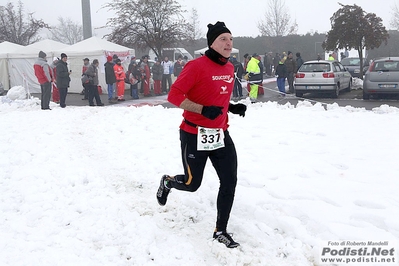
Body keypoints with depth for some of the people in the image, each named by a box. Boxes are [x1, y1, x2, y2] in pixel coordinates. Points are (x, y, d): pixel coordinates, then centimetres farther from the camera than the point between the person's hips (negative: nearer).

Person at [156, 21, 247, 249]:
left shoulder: (230, 68, 8)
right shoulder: (197, 66, -17)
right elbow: (174, 96, -19)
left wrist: (232, 108, 3)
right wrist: (203, 110, -28)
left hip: (221, 135, 7)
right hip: (195, 136, -6)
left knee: (230, 182, 2)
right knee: (192, 184, 7)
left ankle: (221, 231, 17)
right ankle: (167, 182, 43)